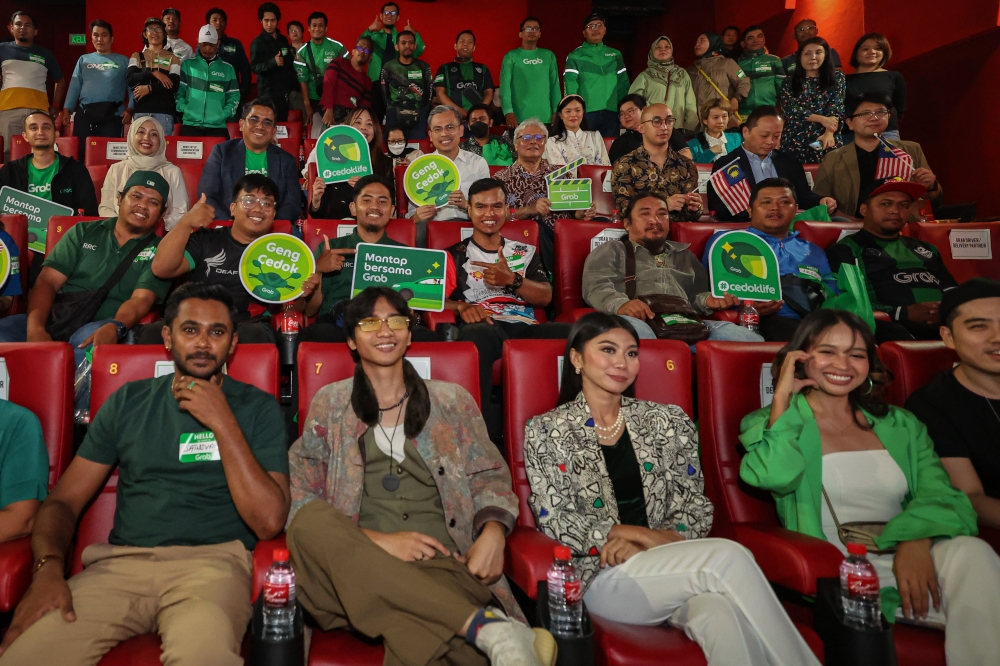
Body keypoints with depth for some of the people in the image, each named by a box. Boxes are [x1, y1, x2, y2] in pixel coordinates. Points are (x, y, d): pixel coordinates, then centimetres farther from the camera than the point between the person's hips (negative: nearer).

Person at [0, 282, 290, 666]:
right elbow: (64, 500, 13)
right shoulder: (128, 401, 15)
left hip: (212, 561, -3)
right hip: (119, 561, 4)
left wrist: (223, 423, -10)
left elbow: (269, 522, -6)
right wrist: (48, 567, -8)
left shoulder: (258, 407, 5)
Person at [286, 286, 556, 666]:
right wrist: (377, 540, -10)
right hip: (358, 567, 3)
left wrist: (493, 531, -9)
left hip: (442, 563, -3)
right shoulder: (330, 404, 13)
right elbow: (301, 500, 6)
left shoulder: (452, 401, 16)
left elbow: (490, 477, 15)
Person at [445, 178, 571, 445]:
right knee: (477, 336, -42)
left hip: (525, 326, 3)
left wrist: (512, 280, -4)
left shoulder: (526, 251, 28)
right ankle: (489, 432, -39)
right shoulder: (455, 255, 20)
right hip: (484, 328, -2)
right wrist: (462, 307, -16)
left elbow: (545, 297, 14)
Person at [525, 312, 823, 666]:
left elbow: (697, 508, 7)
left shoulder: (668, 421, 11)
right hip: (602, 579, -2)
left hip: (671, 568, 3)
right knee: (729, 555, -27)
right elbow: (555, 520, -4)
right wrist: (645, 535, -13)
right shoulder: (546, 431, 4)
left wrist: (645, 545, -12)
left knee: (723, 616, -35)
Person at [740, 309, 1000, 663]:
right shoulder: (773, 424, 6)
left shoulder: (901, 426, 17)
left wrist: (917, 541, -20)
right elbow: (775, 477, -18)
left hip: (912, 556, 5)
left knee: (970, 550, -28)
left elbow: (942, 496, 2)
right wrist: (782, 398, -8)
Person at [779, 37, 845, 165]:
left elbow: (836, 108, 0)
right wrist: (822, 119, -12)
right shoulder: (790, 82, 10)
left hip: (827, 139, 0)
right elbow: (790, 108, -3)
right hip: (797, 141, 0)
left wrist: (829, 133, -18)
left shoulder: (837, 78, 11)